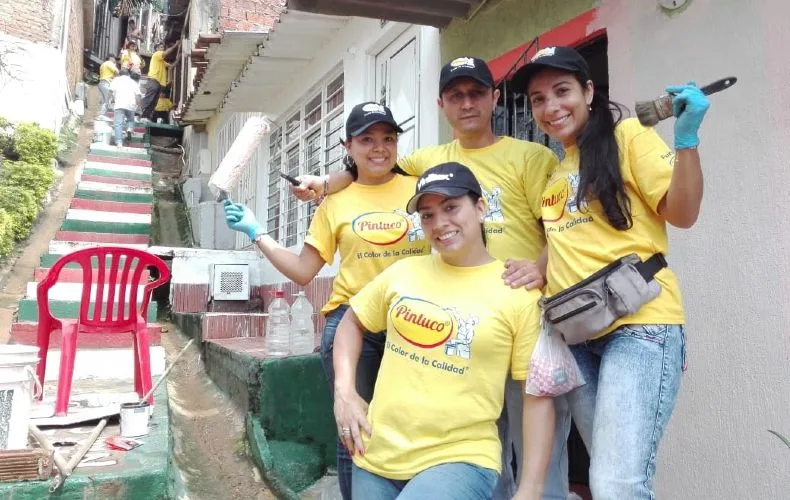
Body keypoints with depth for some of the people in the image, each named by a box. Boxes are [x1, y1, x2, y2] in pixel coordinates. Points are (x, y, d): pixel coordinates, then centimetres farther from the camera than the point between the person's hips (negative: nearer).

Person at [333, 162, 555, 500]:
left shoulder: (519, 293, -7)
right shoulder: (403, 272, 3)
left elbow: (538, 397, -5)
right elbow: (352, 322, 16)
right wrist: (344, 392, 3)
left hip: (461, 459, -4)